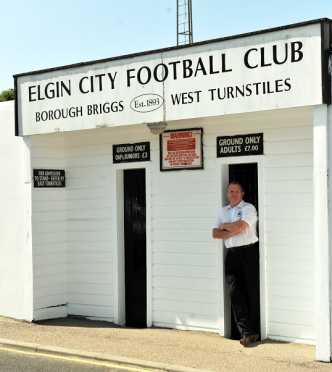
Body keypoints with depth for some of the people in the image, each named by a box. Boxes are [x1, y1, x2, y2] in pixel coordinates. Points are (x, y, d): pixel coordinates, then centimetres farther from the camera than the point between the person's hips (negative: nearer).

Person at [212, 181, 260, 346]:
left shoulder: (248, 208, 1)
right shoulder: (223, 211, 20)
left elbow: (239, 226, -15)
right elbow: (215, 233, 10)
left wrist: (225, 226, 4)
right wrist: (233, 231, -4)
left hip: (249, 252, -5)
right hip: (231, 254, 5)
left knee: (252, 293, -3)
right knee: (234, 293, -6)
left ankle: (254, 331, 5)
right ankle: (247, 332, -8)